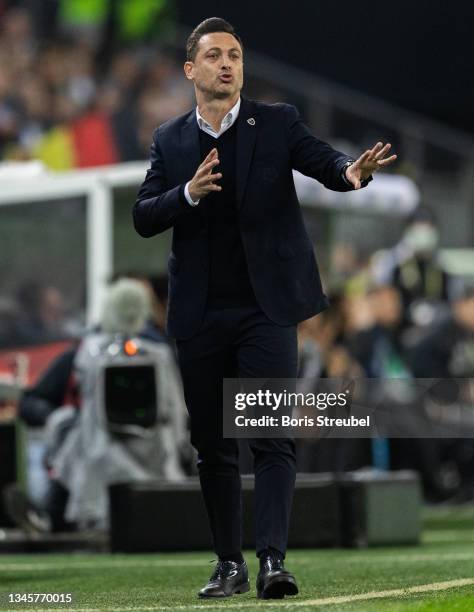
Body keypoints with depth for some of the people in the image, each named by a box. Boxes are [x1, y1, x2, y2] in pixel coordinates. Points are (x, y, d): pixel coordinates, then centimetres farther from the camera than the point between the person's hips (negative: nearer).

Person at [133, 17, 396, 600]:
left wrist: (352, 171, -36)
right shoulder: (170, 139, 7)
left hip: (266, 307, -3)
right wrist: (189, 192, -17)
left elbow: (323, 161, -13)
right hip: (200, 314, 3)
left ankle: (272, 561, -15)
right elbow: (143, 218, 2)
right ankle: (229, 564, 16)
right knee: (212, 444, 7)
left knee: (273, 438, -11)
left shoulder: (277, 122, 2)